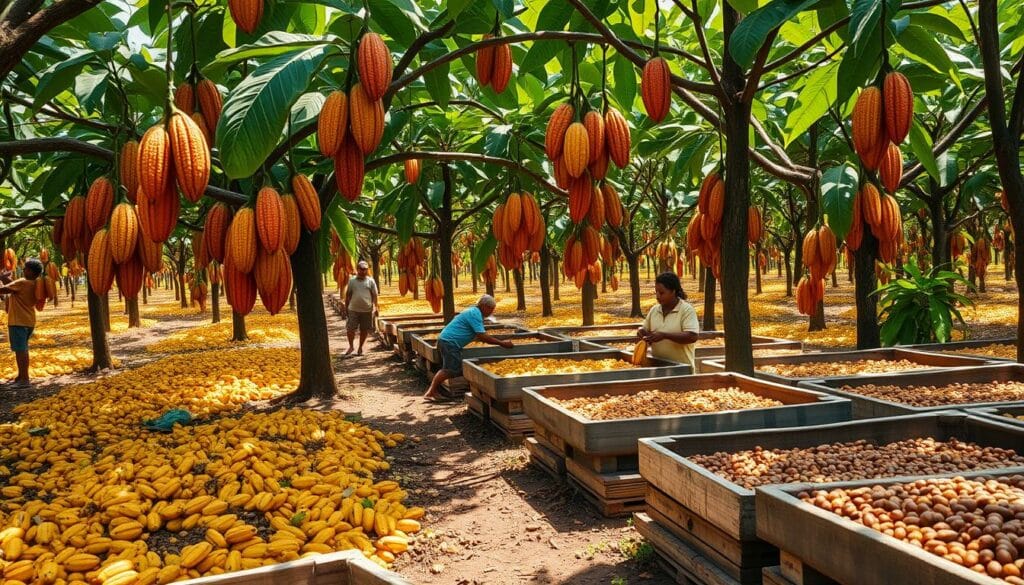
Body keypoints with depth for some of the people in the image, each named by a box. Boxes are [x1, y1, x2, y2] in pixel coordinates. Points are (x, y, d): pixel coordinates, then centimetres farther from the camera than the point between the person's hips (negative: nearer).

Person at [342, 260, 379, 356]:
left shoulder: (370, 281, 3)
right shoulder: (352, 280, 5)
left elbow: (374, 295, 2)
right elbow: (348, 295, 9)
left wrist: (375, 307, -6)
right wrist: (346, 307, 7)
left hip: (367, 310, 0)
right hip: (353, 309, 0)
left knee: (364, 330, 7)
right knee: (350, 329, -3)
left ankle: (360, 348, 22)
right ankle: (351, 346, 16)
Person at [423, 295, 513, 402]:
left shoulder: (474, 312, 18)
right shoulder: (475, 314, -15)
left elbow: (478, 336, 24)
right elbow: (482, 337, -20)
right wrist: (502, 343, -15)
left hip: (446, 340, 11)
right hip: (450, 342, -11)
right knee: (450, 370, -13)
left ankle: (434, 391, 10)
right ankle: (430, 392, -11)